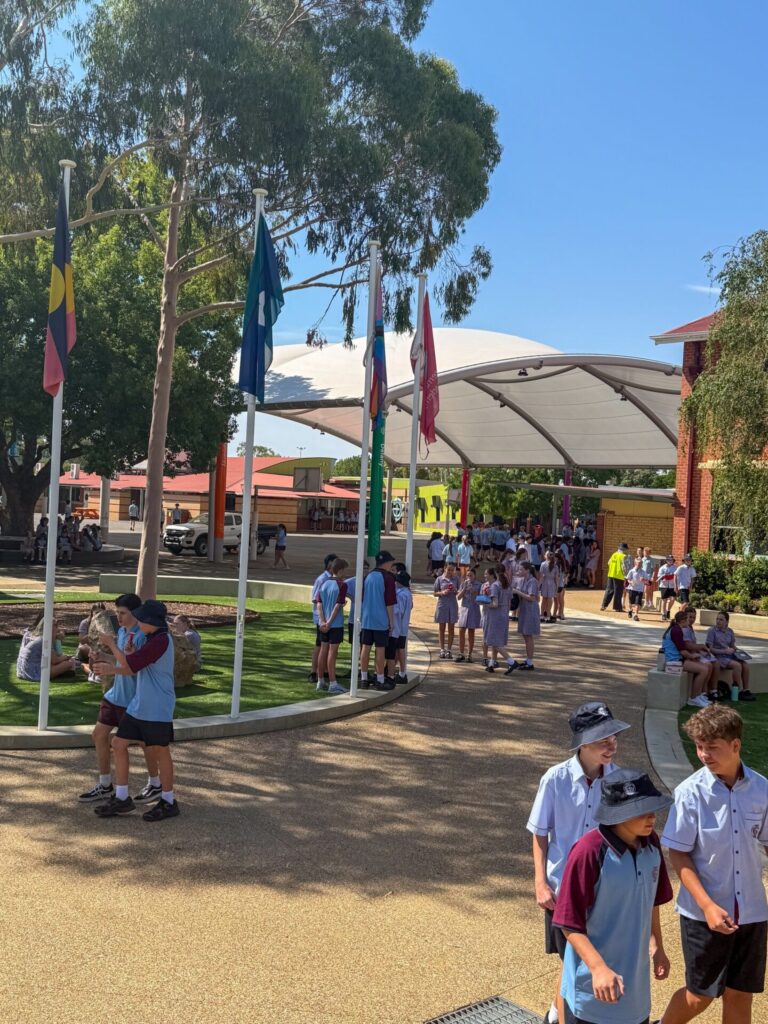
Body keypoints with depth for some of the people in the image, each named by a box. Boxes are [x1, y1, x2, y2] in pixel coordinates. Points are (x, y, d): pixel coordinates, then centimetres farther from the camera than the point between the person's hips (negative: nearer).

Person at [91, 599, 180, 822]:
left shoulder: (161, 641, -20)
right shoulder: (152, 639, 12)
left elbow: (130, 665, -20)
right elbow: (135, 669, 16)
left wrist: (111, 644, -8)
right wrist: (111, 667, 5)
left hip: (157, 709, -10)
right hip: (139, 706, 10)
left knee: (160, 752, 3)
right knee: (119, 744, 9)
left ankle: (168, 802, 18)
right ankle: (122, 798, 19)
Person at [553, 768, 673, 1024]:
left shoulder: (651, 843, -4)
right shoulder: (589, 851, -25)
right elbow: (570, 923, -21)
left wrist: (657, 947, 19)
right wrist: (598, 968, -28)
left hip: (635, 975, 6)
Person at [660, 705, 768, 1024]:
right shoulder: (691, 792, -14)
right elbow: (678, 854, -10)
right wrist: (708, 906, -17)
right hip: (704, 912, -3)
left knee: (740, 995, 11)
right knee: (701, 995, 9)